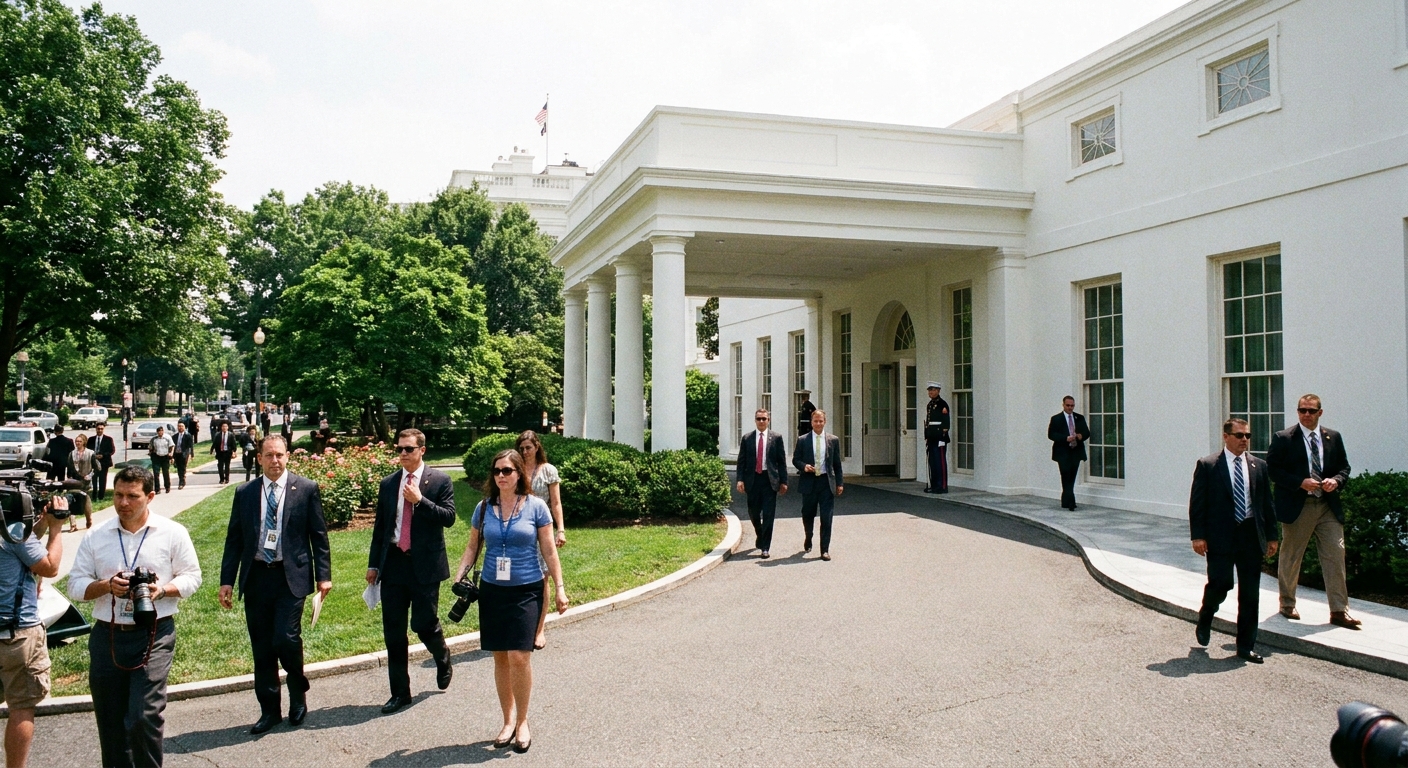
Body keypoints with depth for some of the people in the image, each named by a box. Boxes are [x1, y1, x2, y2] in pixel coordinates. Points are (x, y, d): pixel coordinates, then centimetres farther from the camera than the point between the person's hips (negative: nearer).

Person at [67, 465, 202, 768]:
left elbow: (191, 577, 3)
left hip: (154, 635, -3)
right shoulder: (95, 535, 5)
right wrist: (106, 585, -14)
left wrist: (162, 590, -16)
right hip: (107, 635, 3)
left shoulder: (172, 532, -1)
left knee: (144, 717, -11)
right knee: (110, 722, 11)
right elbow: (76, 584, 6)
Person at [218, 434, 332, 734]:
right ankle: (270, 709, 22)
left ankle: (298, 695, 15)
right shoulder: (244, 493, 7)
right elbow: (234, 539, 9)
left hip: (291, 577, -3)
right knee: (261, 647, 9)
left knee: (286, 639, -12)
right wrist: (227, 580, 4)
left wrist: (323, 575, -4)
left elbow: (319, 535, 1)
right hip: (256, 577, 3)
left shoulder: (306, 489, -1)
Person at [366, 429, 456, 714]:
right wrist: (373, 564, 10)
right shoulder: (388, 484, 9)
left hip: (425, 564, -4)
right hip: (393, 563, 4)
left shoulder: (440, 480, -2)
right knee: (393, 632, 6)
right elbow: (380, 526, 12)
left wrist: (420, 500, -19)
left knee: (425, 625, -1)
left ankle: (443, 661, 32)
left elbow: (449, 517, -10)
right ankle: (400, 692, 18)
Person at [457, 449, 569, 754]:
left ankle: (522, 721, 9)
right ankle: (508, 721, 23)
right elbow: (473, 547, 11)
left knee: (519, 657, -10)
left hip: (526, 591, -3)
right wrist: (460, 576, -4)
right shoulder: (484, 508, 2)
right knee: (500, 658, 8)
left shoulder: (536, 506, -4)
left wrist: (560, 587, -3)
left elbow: (549, 551, 0)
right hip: (492, 591, 3)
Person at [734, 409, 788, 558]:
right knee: (753, 513, 12)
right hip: (752, 479, 2)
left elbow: (782, 461, 3)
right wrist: (739, 479, -8)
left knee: (768, 515, -5)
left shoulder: (776, 438, 3)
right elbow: (741, 461, 4)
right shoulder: (746, 438, 5)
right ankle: (760, 535, 40)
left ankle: (765, 548, 1)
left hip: (770, 479, -2)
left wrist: (783, 482, -1)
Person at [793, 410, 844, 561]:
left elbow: (837, 464, 7)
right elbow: (795, 459, 7)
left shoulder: (833, 440, 5)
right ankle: (808, 539, 39)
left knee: (826, 517, -4)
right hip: (809, 482, 0)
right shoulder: (802, 440, 3)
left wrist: (840, 483, 3)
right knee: (808, 515, 12)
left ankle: (825, 550, 4)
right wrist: (803, 466, -14)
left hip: (826, 482, 0)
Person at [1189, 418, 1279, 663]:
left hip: (1251, 535, 4)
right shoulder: (1207, 465, -2)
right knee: (1220, 584, -6)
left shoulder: (1258, 466, 9)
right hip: (1220, 535, -4)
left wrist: (1272, 535, 8)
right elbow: (1197, 503, -4)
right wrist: (1198, 535, -10)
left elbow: (1267, 503, 12)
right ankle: (1205, 618, 26)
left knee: (1250, 593, 5)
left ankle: (1246, 646, 14)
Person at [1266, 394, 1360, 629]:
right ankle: (1287, 604, 23)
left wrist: (1336, 481, -8)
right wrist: (1300, 482, -18)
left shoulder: (1333, 438, 9)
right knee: (1291, 558, 8)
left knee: (1336, 556, -2)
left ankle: (1339, 611, 3)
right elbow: (1272, 470, -7)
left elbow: (1344, 467, 13)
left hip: (1329, 506, 3)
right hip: (1297, 506, -3)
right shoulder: (1283, 438, -3)